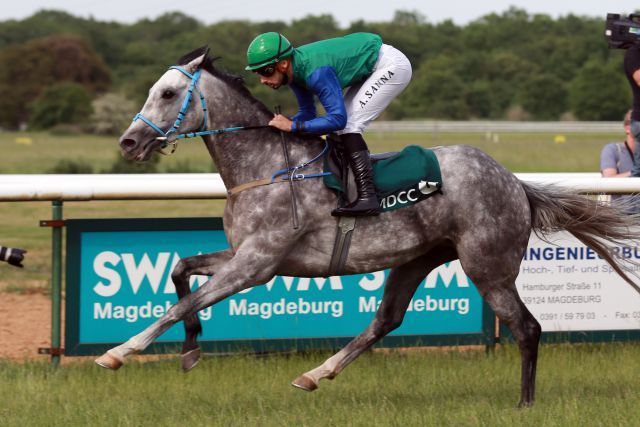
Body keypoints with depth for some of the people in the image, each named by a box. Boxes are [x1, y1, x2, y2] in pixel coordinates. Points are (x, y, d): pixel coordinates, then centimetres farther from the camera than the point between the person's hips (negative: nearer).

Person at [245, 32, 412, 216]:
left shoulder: (316, 72, -32)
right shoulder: (295, 68, -4)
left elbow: (338, 119, -34)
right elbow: (308, 113, 7)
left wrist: (294, 126, -31)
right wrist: (279, 125, -10)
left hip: (391, 65, -10)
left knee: (347, 126, -18)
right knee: (343, 127, 10)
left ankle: (367, 198, -26)